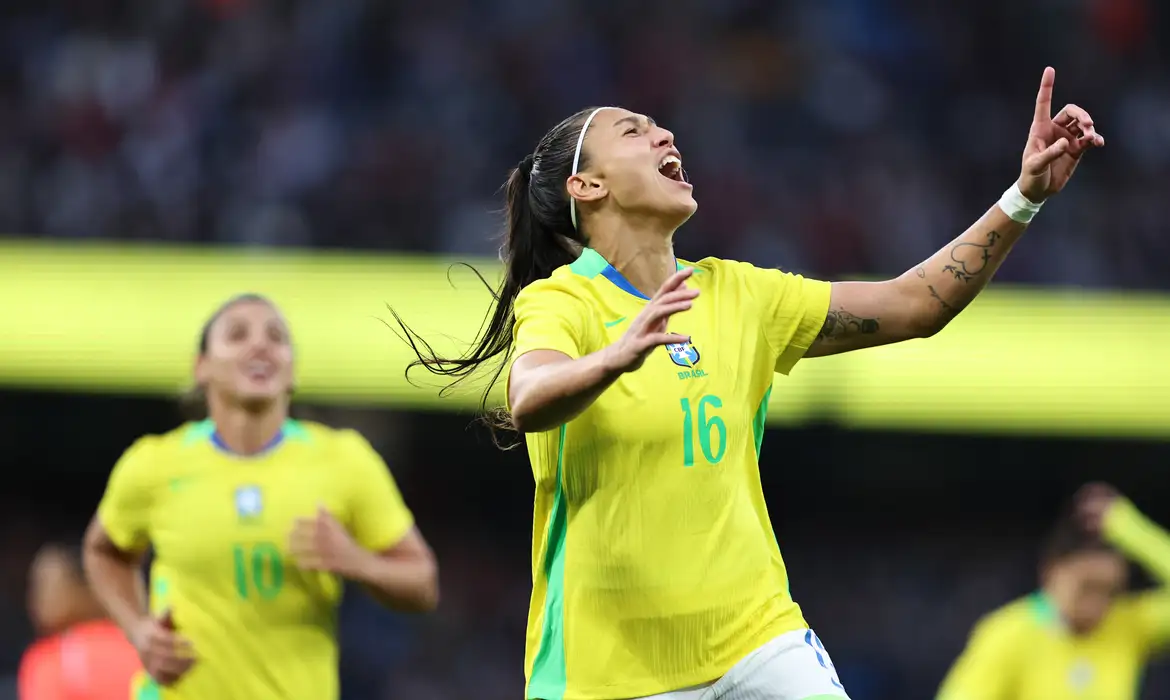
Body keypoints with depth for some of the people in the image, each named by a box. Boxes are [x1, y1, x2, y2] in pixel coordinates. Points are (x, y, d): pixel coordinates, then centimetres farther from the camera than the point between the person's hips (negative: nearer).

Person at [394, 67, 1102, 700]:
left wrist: (1025, 196, 1)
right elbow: (529, 403, -30)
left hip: (756, 638, 4)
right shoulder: (557, 301, -8)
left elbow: (915, 304, 10)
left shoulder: (736, 295, 9)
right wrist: (618, 357, -50)